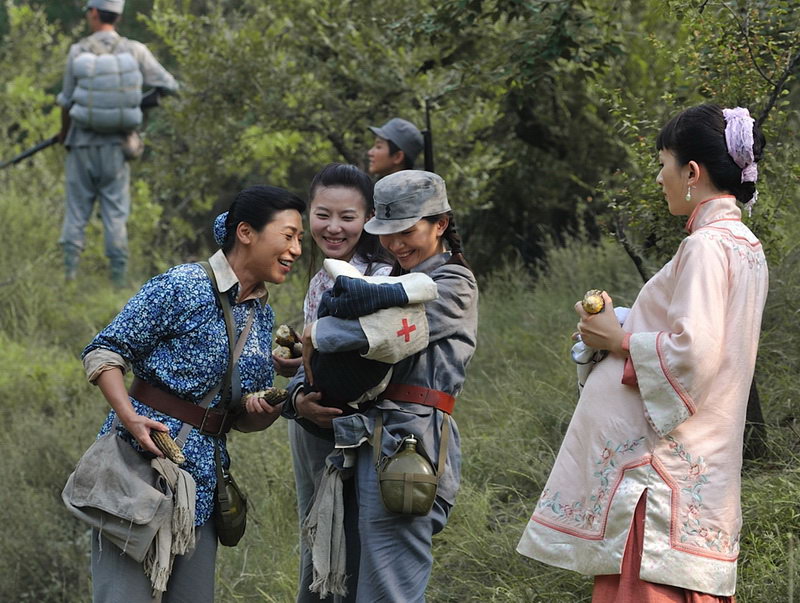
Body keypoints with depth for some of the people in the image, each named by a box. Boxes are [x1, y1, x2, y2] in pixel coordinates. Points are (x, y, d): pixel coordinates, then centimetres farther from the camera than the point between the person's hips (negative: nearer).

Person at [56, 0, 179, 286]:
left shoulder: (77, 52, -5)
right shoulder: (135, 51, -4)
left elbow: (67, 101, 2)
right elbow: (169, 86, 3)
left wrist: (64, 133, 20)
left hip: (83, 143, 0)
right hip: (116, 144, 0)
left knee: (77, 210, 8)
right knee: (115, 212, 6)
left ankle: (70, 274, 5)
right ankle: (118, 278, 3)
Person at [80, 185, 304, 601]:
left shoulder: (261, 316, 14)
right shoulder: (184, 286, -8)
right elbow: (105, 350, -8)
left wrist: (276, 406, -3)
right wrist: (129, 416, -23)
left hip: (202, 482, 7)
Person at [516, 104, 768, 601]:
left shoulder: (706, 246, -14)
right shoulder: (747, 247, 15)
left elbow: (692, 354, -22)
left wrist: (619, 341, -7)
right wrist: (628, 327, 18)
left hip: (666, 462, -10)